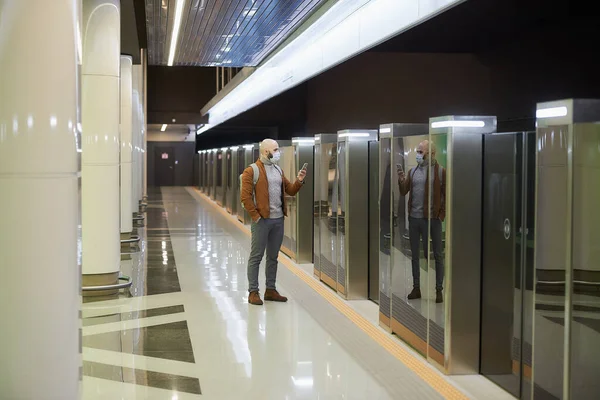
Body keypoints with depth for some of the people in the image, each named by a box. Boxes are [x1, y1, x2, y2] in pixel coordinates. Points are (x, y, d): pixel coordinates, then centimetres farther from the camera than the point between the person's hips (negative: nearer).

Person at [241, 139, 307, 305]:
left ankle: (270, 290, 22)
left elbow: (290, 190, 14)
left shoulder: (279, 170, 14)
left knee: (273, 256, 13)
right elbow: (245, 197, -12)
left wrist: (299, 181, -4)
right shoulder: (251, 171, -8)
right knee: (256, 256, 1)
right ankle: (253, 292, 7)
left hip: (278, 220, 7)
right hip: (262, 220, -7)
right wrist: (256, 216, -14)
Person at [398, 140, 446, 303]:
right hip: (414, 218, 5)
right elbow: (403, 192, 5)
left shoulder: (440, 171, -4)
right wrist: (401, 181, -13)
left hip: (432, 219, -5)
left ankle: (439, 290, 11)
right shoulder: (412, 171, 10)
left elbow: (447, 195, -4)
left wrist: (442, 215, -9)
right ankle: (416, 288, 21)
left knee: (436, 255, 4)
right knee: (415, 254, 11)